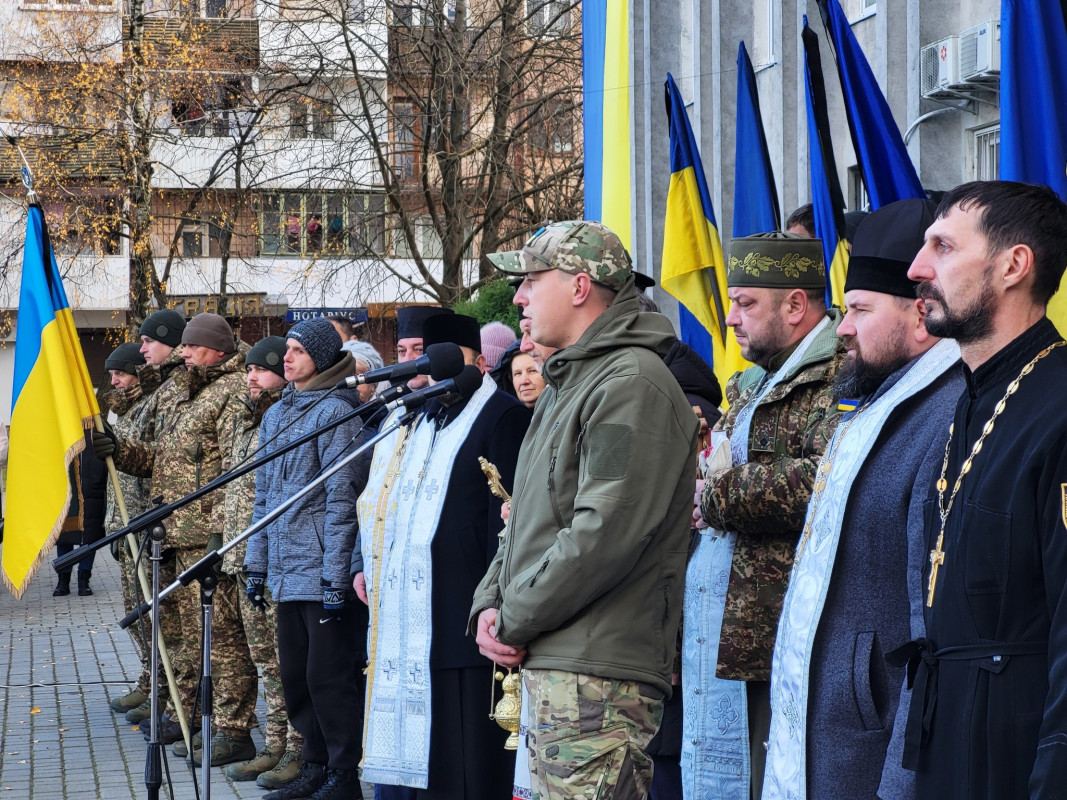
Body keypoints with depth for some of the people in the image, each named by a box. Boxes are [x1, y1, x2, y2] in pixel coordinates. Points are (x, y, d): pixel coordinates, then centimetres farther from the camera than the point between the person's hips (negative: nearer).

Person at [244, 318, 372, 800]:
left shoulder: (335, 411, -8)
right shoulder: (275, 415, 16)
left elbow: (341, 499, -13)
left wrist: (336, 577, -16)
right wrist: (256, 565, 16)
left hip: (323, 572, -8)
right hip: (286, 571, 8)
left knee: (328, 676, -4)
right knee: (295, 675, 11)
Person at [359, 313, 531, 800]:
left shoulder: (502, 416, -5)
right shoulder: (425, 420, 21)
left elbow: (507, 515, -12)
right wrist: (375, 568, 18)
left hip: (460, 610, -8)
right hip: (410, 613, 8)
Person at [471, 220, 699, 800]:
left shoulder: (633, 384, -13)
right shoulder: (566, 383, 21)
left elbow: (604, 533, -21)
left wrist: (516, 621, -13)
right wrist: (490, 603, 7)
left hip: (599, 676, -10)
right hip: (546, 666, 10)